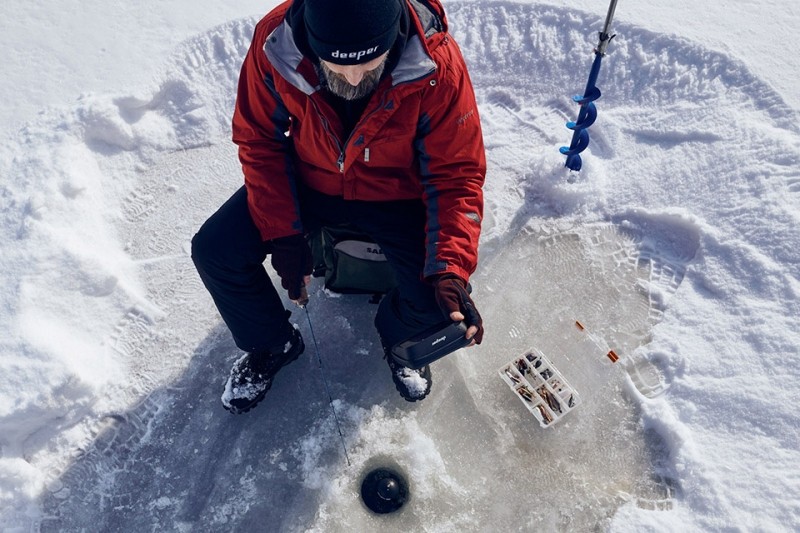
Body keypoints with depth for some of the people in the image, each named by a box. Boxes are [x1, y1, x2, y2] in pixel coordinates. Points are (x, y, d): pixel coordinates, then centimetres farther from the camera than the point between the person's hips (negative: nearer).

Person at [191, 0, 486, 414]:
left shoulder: (437, 66, -29)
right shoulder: (274, 42, -23)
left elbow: (456, 176, -22)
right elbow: (259, 142, -9)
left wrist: (451, 271, -34)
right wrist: (282, 234, -17)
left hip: (396, 193, -2)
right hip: (308, 182, 2)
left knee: (437, 299, -21)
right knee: (214, 251, -11)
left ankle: (399, 338, 20)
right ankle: (270, 344, 20)